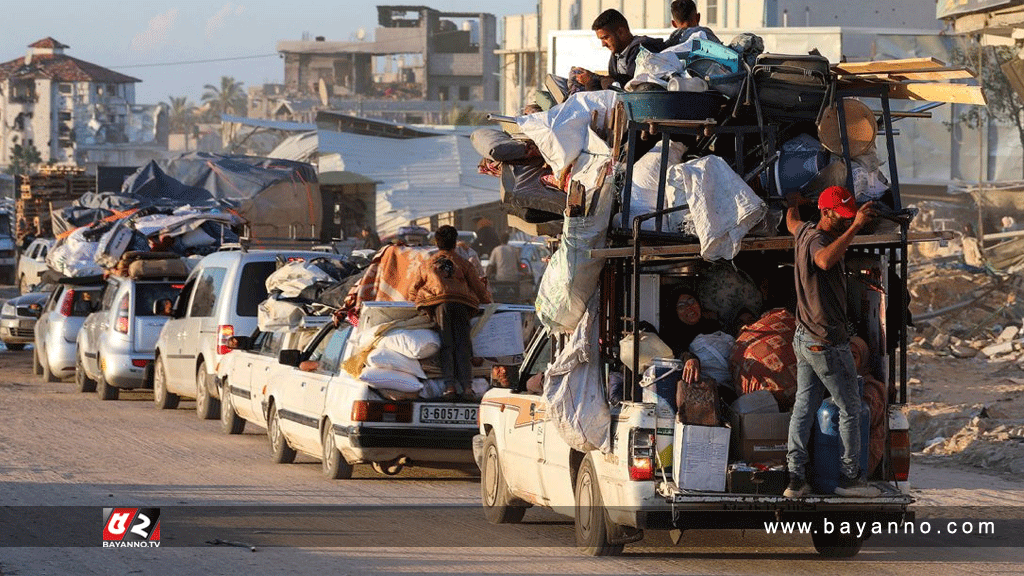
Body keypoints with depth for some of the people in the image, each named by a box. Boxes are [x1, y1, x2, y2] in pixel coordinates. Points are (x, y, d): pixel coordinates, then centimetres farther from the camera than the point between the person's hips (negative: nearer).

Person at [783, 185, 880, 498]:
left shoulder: (806, 231, 7)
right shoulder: (817, 239, -22)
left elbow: (792, 223, 34)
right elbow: (825, 260, -48)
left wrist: (792, 203, 56)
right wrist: (855, 227, -50)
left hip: (804, 339, 10)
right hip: (828, 343, -10)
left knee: (804, 407, 9)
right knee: (850, 409, 3)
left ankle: (795, 477, 6)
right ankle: (849, 477, 8)